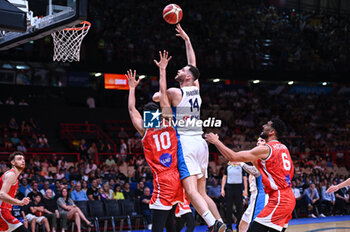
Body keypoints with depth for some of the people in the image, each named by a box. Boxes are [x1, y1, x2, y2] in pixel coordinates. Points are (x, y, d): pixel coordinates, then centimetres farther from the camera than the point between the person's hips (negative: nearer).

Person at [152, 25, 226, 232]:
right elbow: (193, 62, 26)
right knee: (202, 193, 11)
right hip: (200, 142, 7)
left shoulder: (175, 93, -6)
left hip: (186, 143, -7)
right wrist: (187, 39, 34)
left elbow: (156, 97, 13)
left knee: (191, 191, -17)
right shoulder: (196, 89, 11)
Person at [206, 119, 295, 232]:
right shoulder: (283, 148, 15)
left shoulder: (265, 149, -12)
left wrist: (216, 141, -3)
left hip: (278, 200, -10)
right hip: (289, 198, 10)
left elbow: (233, 157, -12)